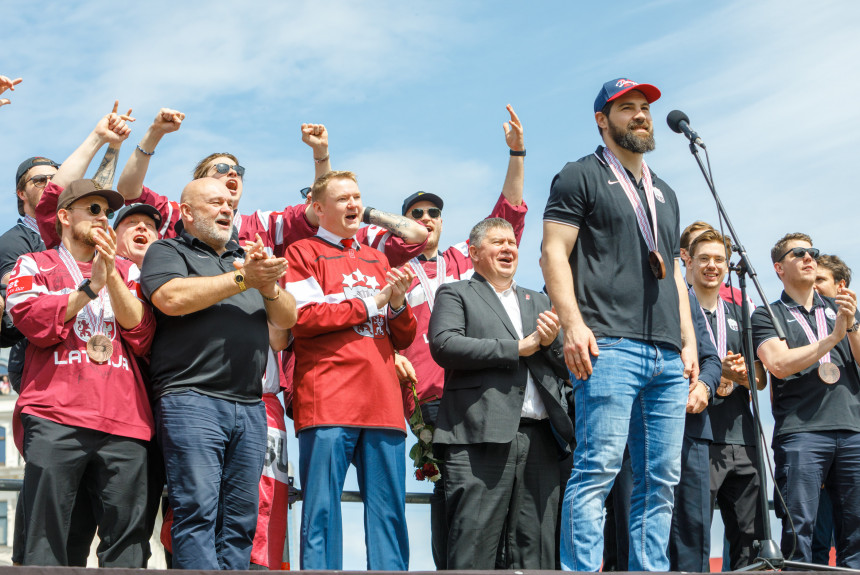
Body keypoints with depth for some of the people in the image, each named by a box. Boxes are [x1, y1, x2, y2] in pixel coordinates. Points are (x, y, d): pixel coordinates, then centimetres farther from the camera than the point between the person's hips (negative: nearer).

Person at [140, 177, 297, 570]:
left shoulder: (247, 258, 26)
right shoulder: (167, 251, 10)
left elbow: (287, 319, 18)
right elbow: (172, 298, -12)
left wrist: (269, 285, -4)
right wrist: (243, 279, -7)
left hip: (250, 406, 6)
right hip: (191, 400, -6)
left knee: (241, 519, 3)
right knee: (197, 512, -13)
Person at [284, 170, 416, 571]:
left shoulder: (377, 259, 26)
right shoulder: (302, 253, 9)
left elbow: (403, 339, 23)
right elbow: (303, 318, -9)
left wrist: (398, 304, 1)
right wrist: (372, 301, -3)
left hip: (383, 400, 5)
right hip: (328, 400, -5)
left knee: (389, 514, 2)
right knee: (322, 513, -7)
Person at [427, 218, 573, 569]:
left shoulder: (538, 302, 28)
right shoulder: (455, 295, 12)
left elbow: (565, 368, 23)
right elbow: (444, 346, -9)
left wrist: (550, 342, -1)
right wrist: (519, 347, -6)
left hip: (539, 439, 5)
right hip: (482, 438, -5)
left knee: (536, 554, 3)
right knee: (474, 552, -10)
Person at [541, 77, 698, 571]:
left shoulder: (664, 194, 27)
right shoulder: (581, 177, 7)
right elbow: (554, 253, -3)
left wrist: (689, 342, 16)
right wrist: (573, 322, -16)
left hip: (668, 358, 7)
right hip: (609, 346, -7)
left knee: (662, 478, 3)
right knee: (599, 467, -15)